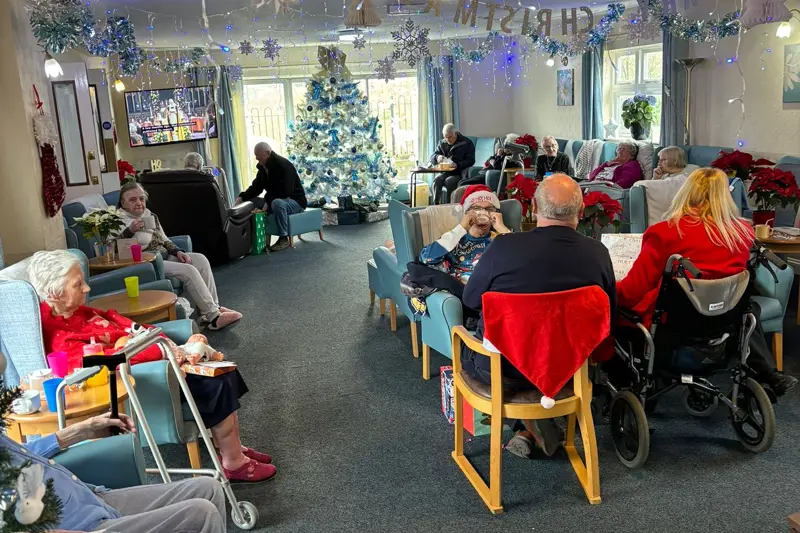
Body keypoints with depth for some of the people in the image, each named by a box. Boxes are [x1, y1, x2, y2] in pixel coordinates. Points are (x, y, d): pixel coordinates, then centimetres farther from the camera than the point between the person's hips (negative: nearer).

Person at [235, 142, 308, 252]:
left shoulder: (283, 165, -21)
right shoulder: (263, 167, 6)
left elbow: (285, 191, -28)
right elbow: (256, 187, 7)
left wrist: (268, 202, -29)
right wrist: (242, 197, -9)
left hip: (295, 201, -9)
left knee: (277, 203, -41)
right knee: (251, 202, -2)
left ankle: (284, 238, -29)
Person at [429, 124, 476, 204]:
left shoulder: (467, 143, -1)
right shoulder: (442, 143, 12)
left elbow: (471, 161, -8)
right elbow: (432, 158, 9)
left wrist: (457, 165, -26)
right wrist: (437, 157, -17)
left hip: (460, 173, -4)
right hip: (446, 172, 4)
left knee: (449, 181, -33)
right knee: (437, 180, -27)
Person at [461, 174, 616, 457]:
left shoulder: (504, 246, -20)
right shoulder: (598, 253, -11)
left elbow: (470, 299, -4)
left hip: (502, 369, -3)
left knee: (465, 347, 27)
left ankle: (529, 424, 19)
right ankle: (528, 431, 20)